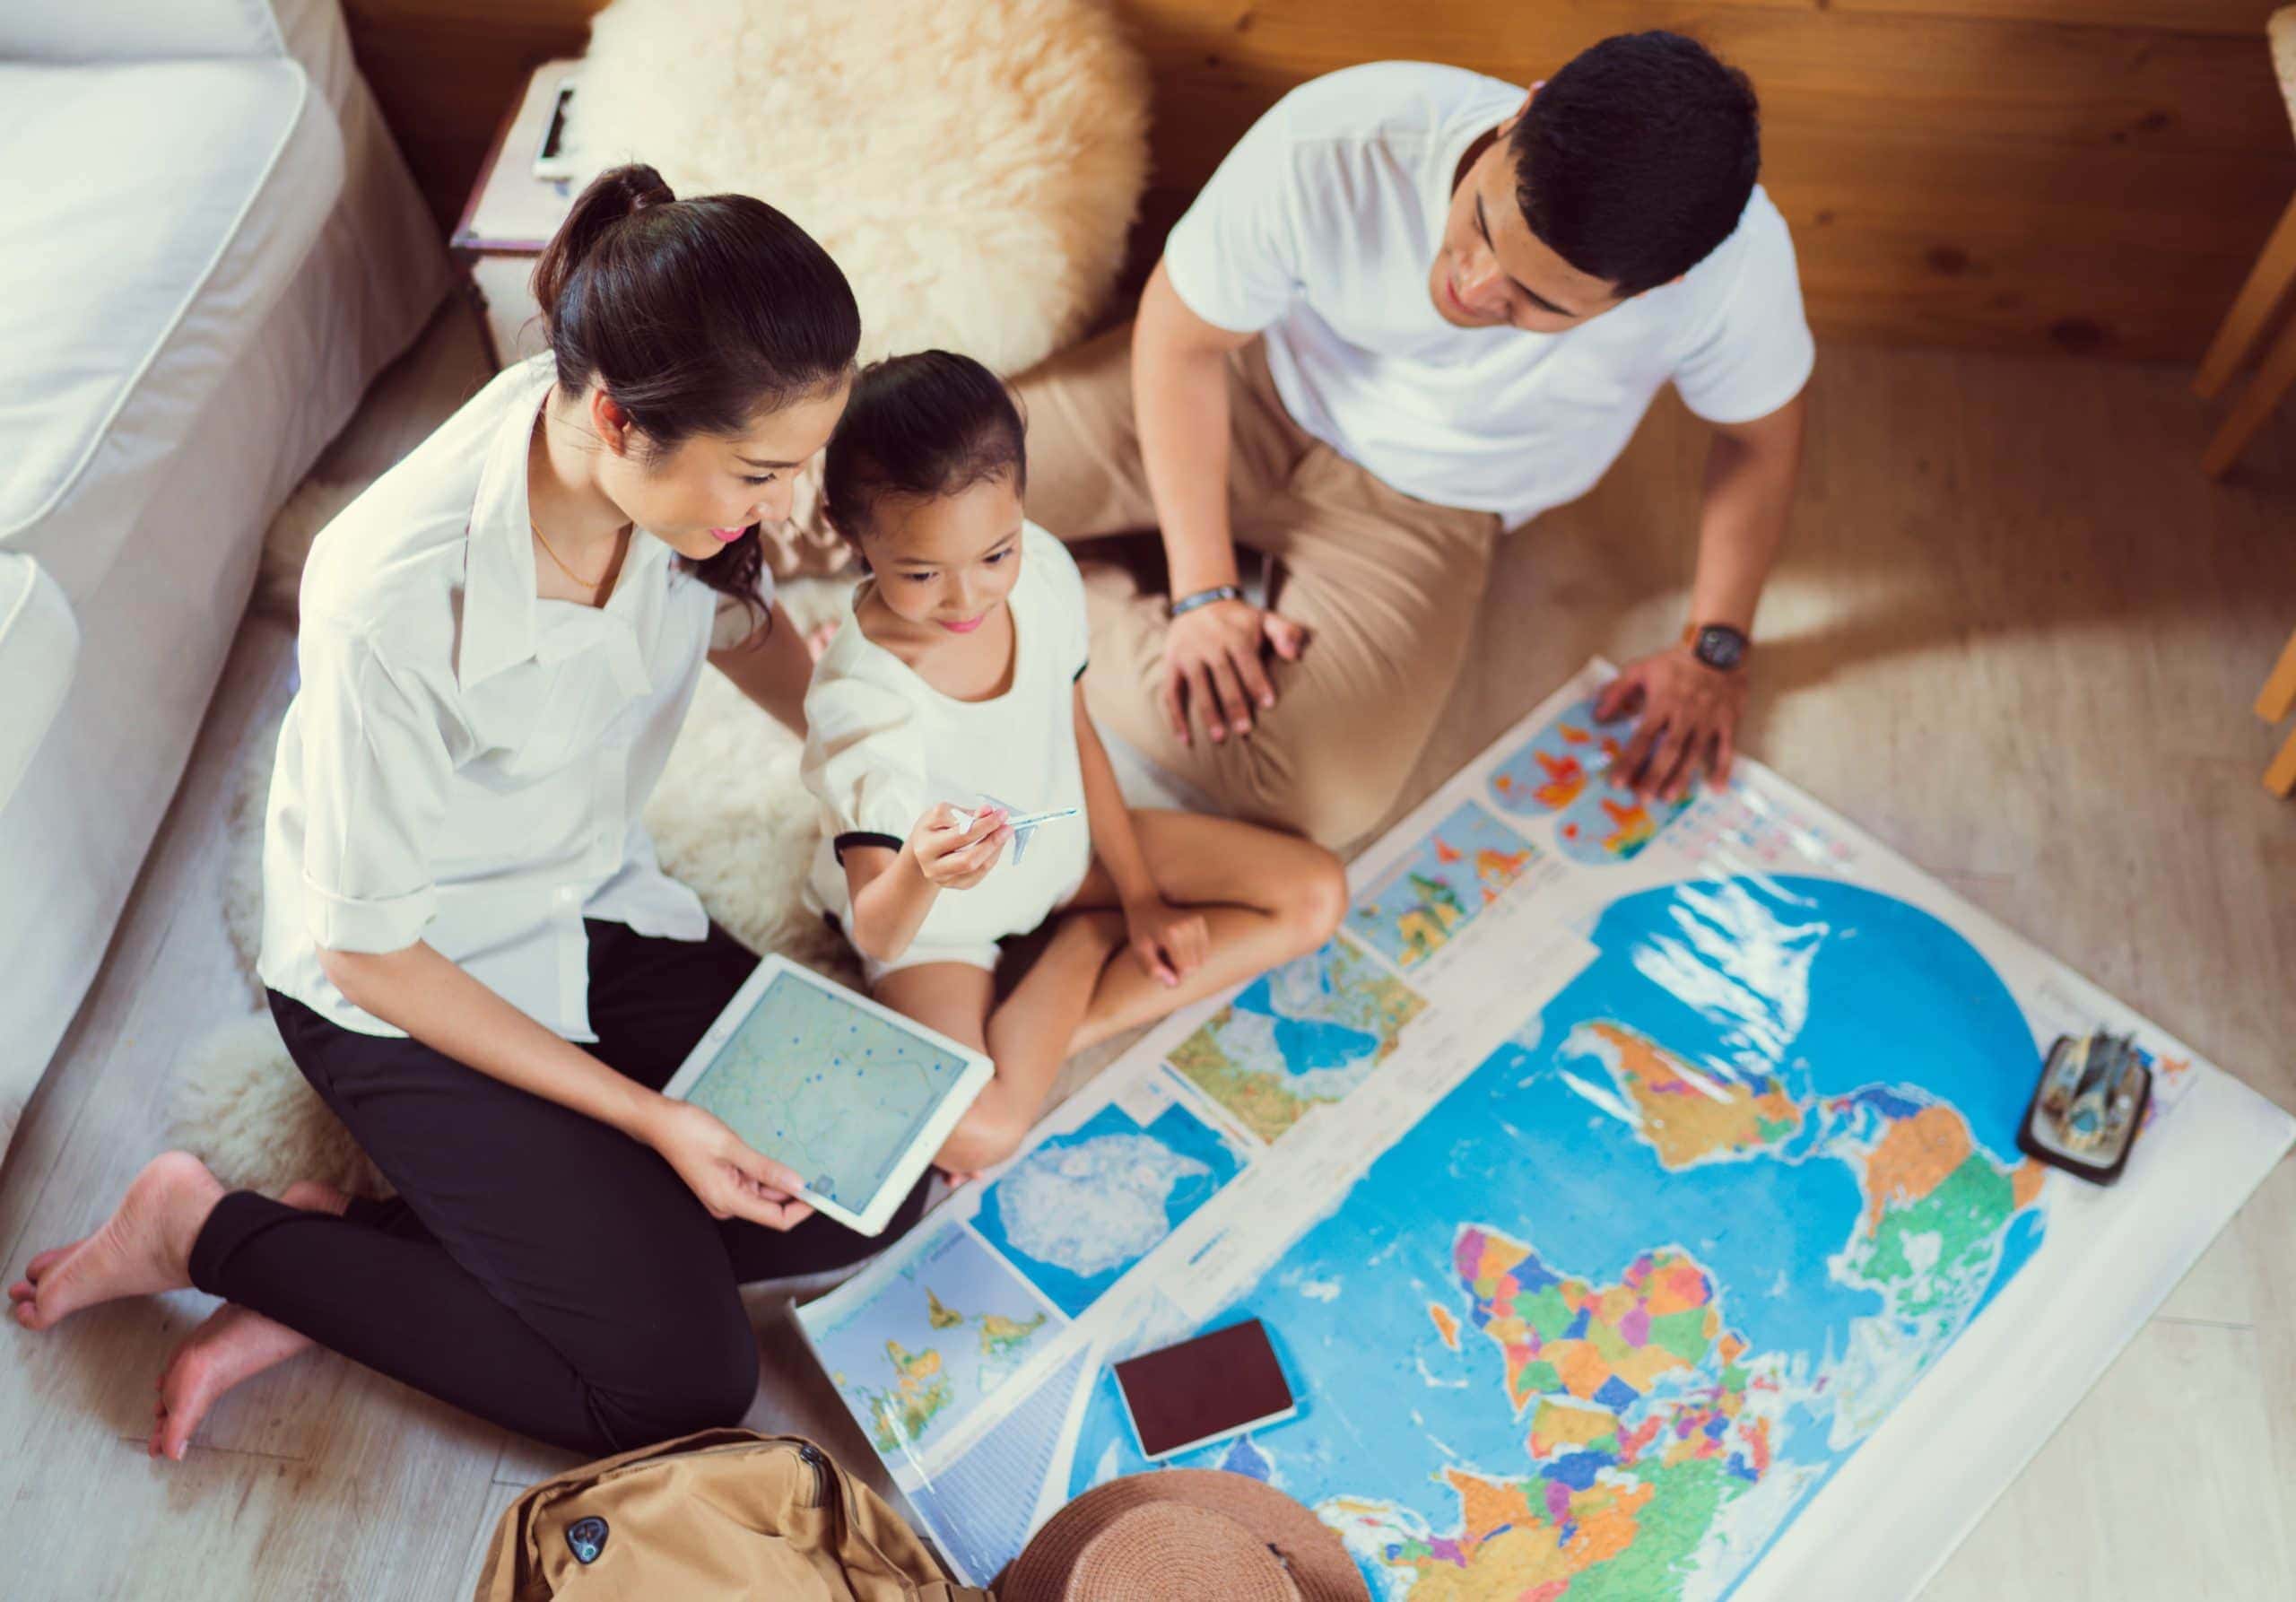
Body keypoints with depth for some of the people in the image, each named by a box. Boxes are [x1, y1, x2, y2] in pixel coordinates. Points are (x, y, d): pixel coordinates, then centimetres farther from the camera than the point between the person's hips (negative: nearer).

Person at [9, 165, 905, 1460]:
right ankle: (210, 1230, 5)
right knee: (684, 1382, -10)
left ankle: (355, 1250, 1)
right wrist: (647, 1115, -21)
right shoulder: (398, 606, -36)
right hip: (409, 981, -7)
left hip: (596, 903, 7)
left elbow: (744, 630, 8)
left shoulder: (676, 475, -18)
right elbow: (370, 952, -22)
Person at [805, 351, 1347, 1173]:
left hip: (1063, 846, 6)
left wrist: (1141, 893, 2)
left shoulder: (1042, 571, -17)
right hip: (936, 919, -5)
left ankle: (1077, 1020, -5)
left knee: (1317, 894, 0)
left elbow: (1075, 734, 0)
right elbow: (875, 934, -29)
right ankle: (1088, 944, -4)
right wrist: (919, 874, -53)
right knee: (973, 1133, -33)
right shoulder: (860, 700, -34)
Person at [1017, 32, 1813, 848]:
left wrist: (1715, 652, -3)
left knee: (1320, 791, -25)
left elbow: (1759, 430, -7)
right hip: (1264, 384, 0)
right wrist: (1203, 592, -18)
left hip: (1429, 504, 1)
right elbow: (1182, 338, -16)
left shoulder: (1735, 263, -31)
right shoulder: (1328, 150, -33)